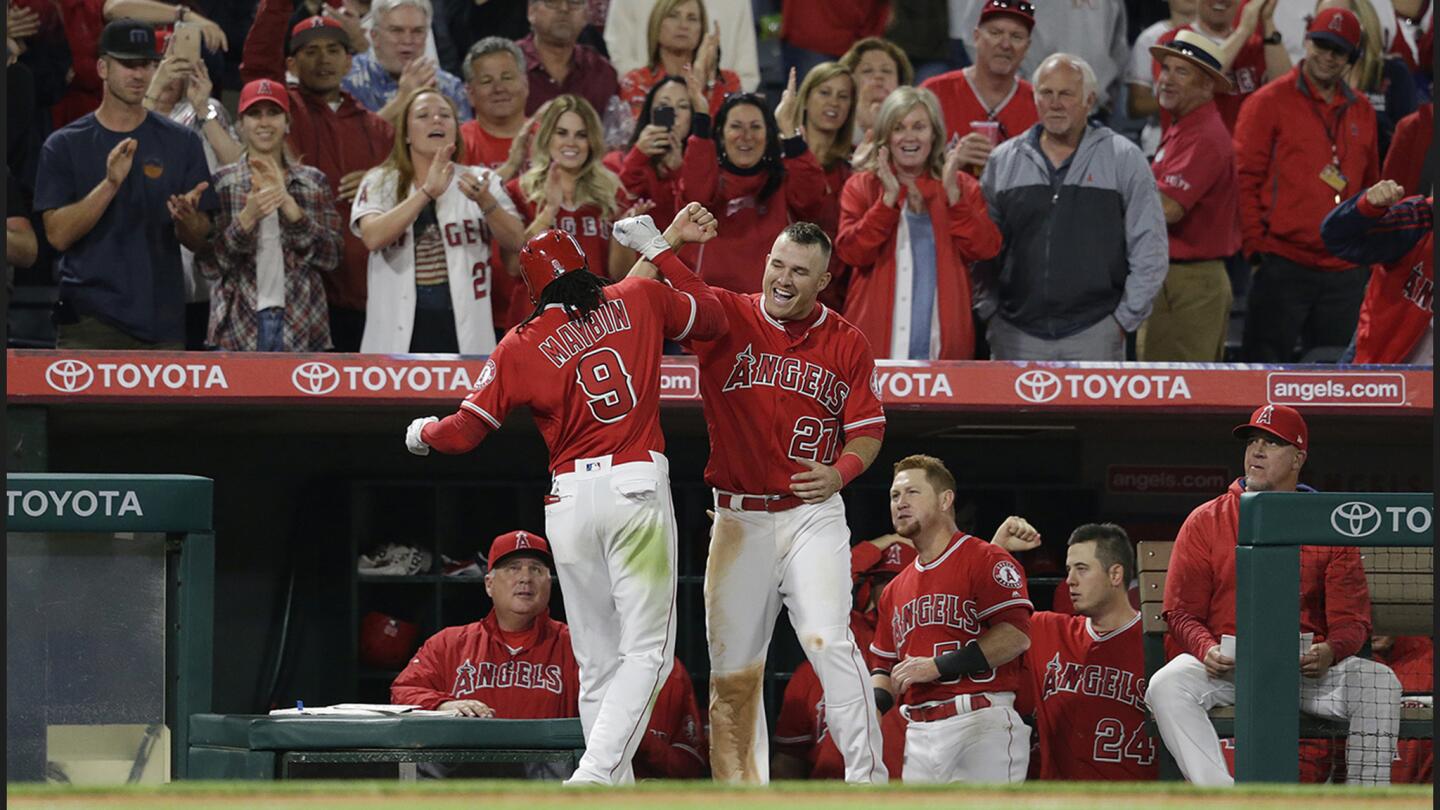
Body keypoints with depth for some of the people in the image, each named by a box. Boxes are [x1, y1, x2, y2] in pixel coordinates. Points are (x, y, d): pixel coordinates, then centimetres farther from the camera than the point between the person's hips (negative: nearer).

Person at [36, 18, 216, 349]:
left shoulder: (182, 142, 10)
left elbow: (198, 242, 9)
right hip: (90, 320, -2)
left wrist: (186, 218, -15)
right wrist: (110, 184, -18)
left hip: (163, 321, 2)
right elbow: (58, 234, -5)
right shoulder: (64, 145, 5)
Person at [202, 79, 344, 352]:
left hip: (302, 328, 1)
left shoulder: (313, 181, 9)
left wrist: (289, 206, -13)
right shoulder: (221, 183, 6)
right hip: (238, 327, -1)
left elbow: (331, 257, 0)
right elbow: (210, 265, 0)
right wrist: (247, 218, -17)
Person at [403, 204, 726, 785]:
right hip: (637, 486, -2)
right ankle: (594, 778, -22)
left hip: (569, 498, 2)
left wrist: (420, 433, 27)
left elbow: (465, 431, 4)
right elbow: (712, 317, 20)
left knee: (599, 661, 11)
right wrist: (659, 248, 28)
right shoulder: (639, 300, 5)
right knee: (646, 650, -4)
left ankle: (616, 785, 10)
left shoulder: (521, 347, 4)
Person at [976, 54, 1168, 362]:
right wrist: (988, 311, 5)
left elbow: (1149, 251, 3)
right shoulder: (1003, 161, 10)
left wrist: (1124, 319, -1)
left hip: (1093, 334, -2)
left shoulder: (1124, 159, 3)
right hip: (1016, 334, 2)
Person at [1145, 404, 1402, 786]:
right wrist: (1207, 650, -17)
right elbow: (1182, 613, 6)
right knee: (1166, 686, -31)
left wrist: (1330, 651, -18)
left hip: (1306, 667, 0)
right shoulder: (1205, 522, 10)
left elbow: (1351, 619, 7)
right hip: (1226, 667, 0)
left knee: (1379, 683, -26)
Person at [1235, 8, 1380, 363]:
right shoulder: (1269, 103, -1)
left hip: (1345, 275, 5)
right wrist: (1257, 246, -10)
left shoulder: (1361, 111, 14)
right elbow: (1245, 180, -3)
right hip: (1283, 265, -5)